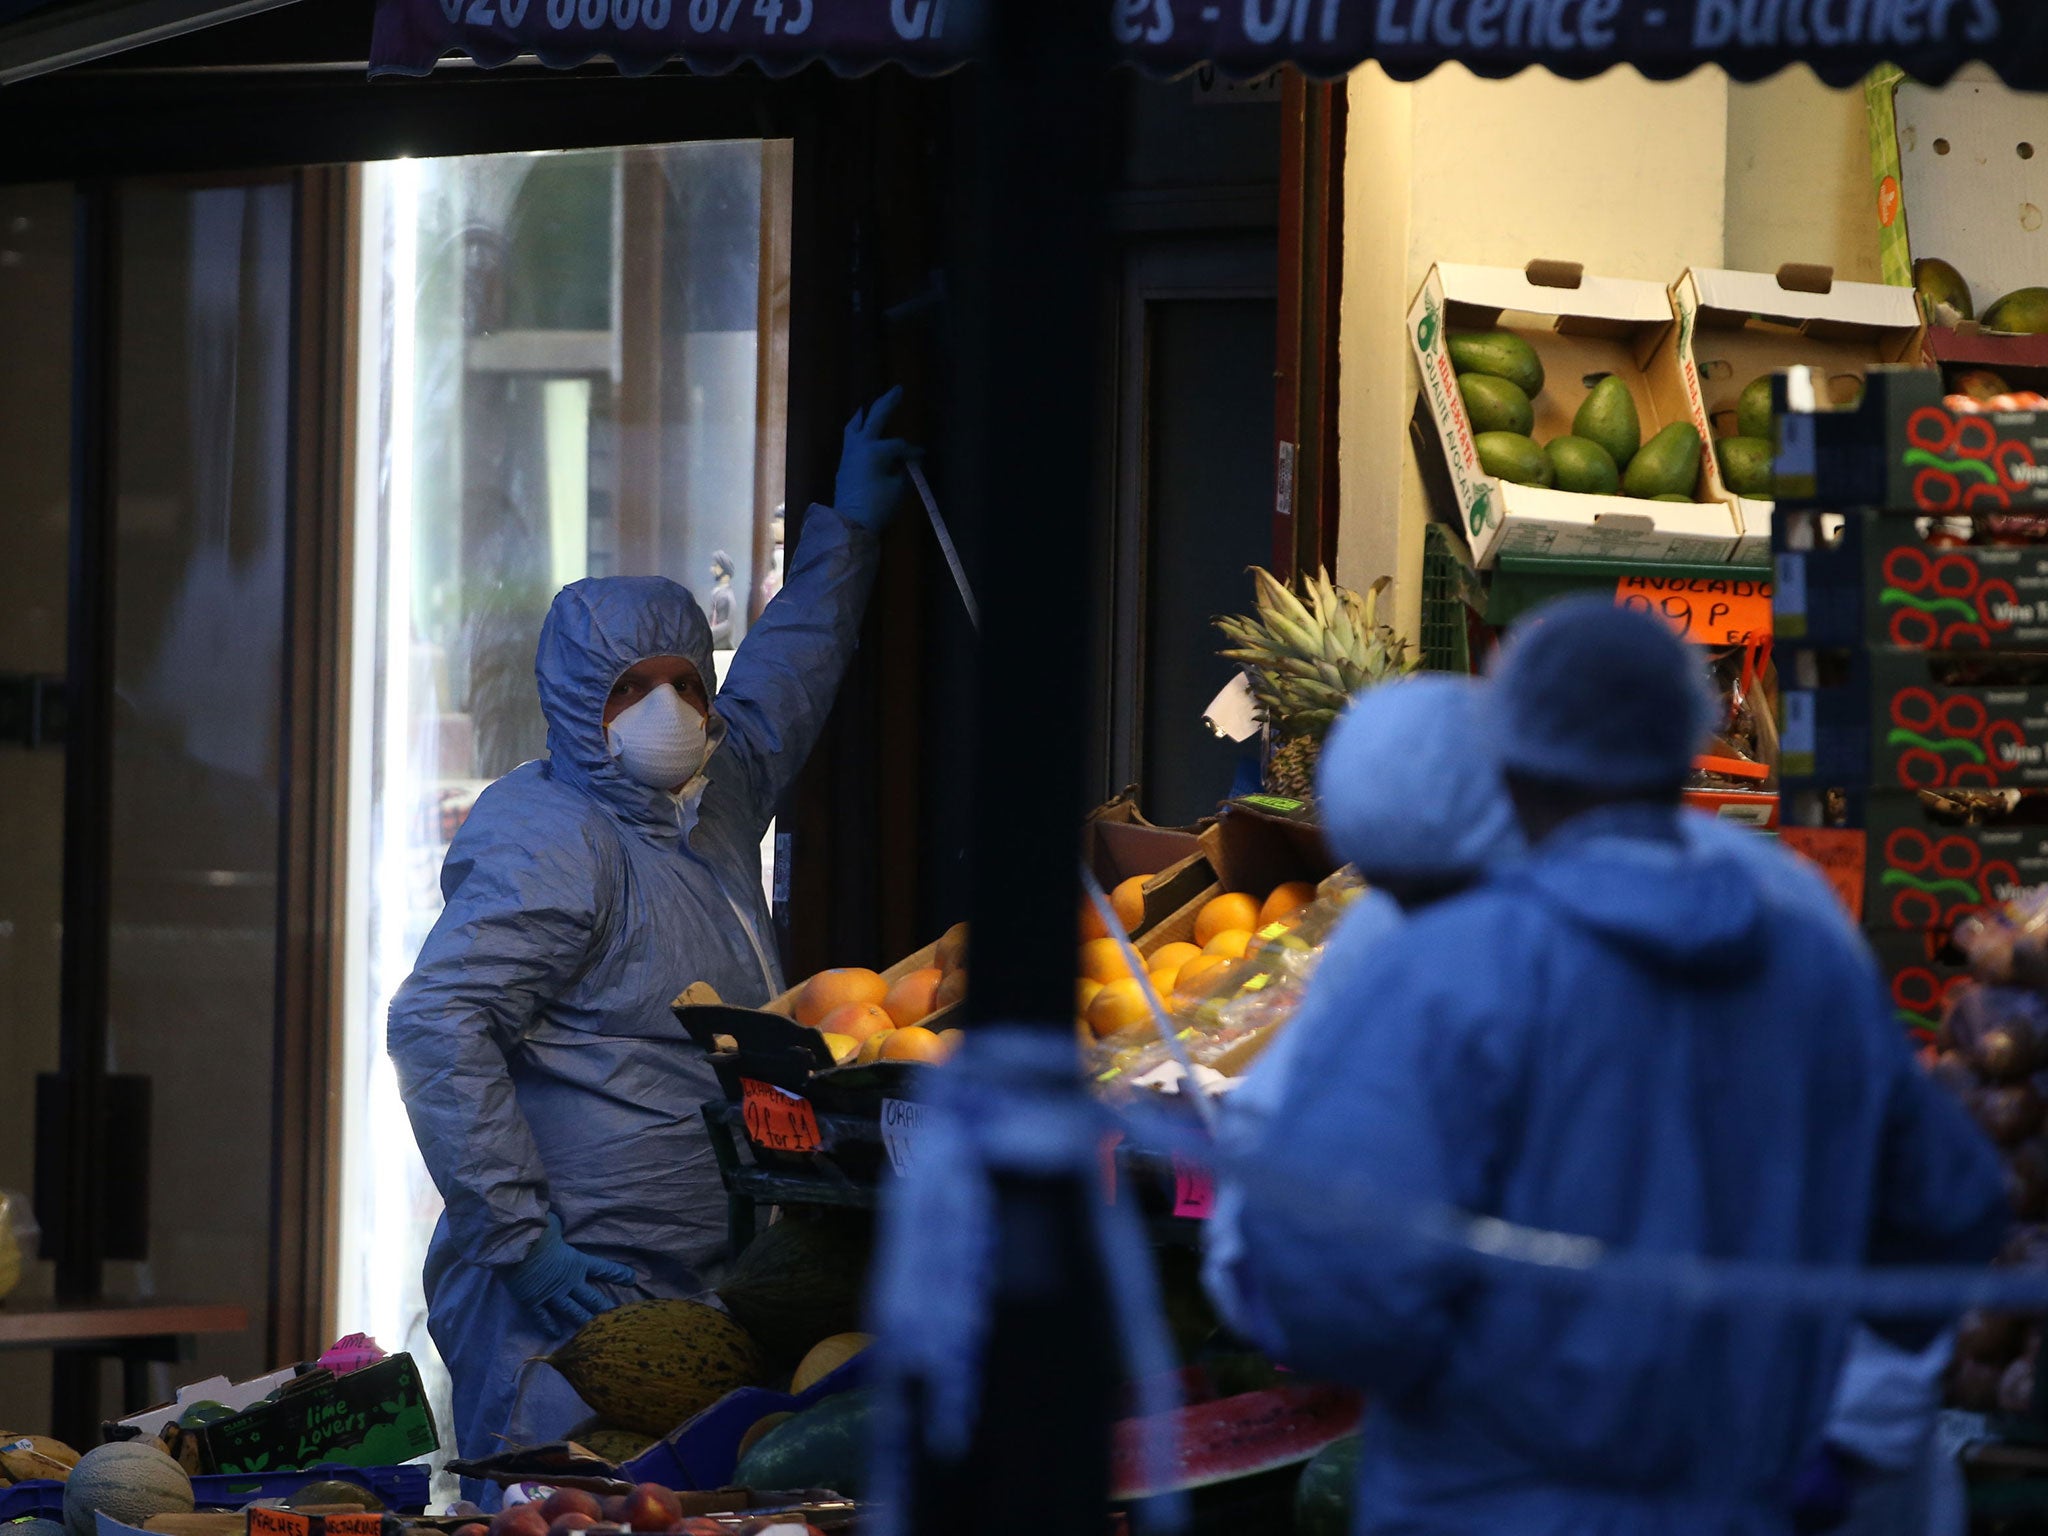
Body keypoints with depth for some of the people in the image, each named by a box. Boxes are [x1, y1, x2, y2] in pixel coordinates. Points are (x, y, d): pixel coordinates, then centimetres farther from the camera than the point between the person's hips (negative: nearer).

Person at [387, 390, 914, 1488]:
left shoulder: (715, 806, 16)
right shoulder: (554, 843, -11)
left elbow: (774, 696, 39)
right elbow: (437, 1026, -20)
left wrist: (848, 531, 45)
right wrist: (523, 1234, -22)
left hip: (691, 1292, 9)